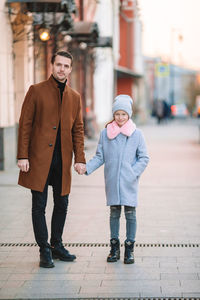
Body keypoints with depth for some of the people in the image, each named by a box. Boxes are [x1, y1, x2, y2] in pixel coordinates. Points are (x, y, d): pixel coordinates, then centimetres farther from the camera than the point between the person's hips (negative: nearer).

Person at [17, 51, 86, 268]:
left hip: (62, 160, 4)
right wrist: (23, 156, -10)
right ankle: (45, 250, 10)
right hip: (39, 159, -4)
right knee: (39, 205, 0)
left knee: (62, 204, 11)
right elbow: (25, 125, -3)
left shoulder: (75, 97, 11)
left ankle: (57, 245, 26)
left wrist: (79, 158, 3)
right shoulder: (36, 91, -1)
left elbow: (78, 130, 13)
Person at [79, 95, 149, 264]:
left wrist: (133, 173, -9)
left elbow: (144, 158, 2)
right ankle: (114, 248, 18)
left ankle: (129, 248, 12)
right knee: (114, 213, 8)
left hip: (129, 182, -1)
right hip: (112, 181, 2)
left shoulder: (136, 134, -1)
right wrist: (87, 168, -6)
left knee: (130, 213, 1)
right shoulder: (105, 133, 4)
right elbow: (100, 157, 8)